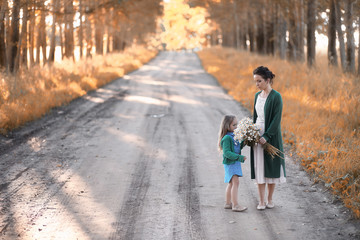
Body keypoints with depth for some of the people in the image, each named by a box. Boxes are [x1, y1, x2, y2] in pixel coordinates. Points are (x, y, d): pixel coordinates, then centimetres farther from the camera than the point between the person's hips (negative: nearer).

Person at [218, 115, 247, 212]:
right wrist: (239, 157, -29)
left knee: (231, 183, 16)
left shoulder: (233, 136, 8)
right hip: (230, 163, -10)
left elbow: (238, 147, 19)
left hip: (235, 162, 10)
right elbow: (227, 152, -26)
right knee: (235, 182, -13)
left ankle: (228, 203, 26)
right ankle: (235, 205, -13)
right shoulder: (227, 138, -20)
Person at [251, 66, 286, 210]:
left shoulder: (276, 97, -12)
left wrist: (266, 136, -20)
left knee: (271, 167, 4)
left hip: (271, 137, -6)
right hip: (257, 135, 6)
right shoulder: (257, 95, 9)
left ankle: (270, 199, 17)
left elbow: (276, 119, -16)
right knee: (259, 168, 4)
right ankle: (261, 201, 9)